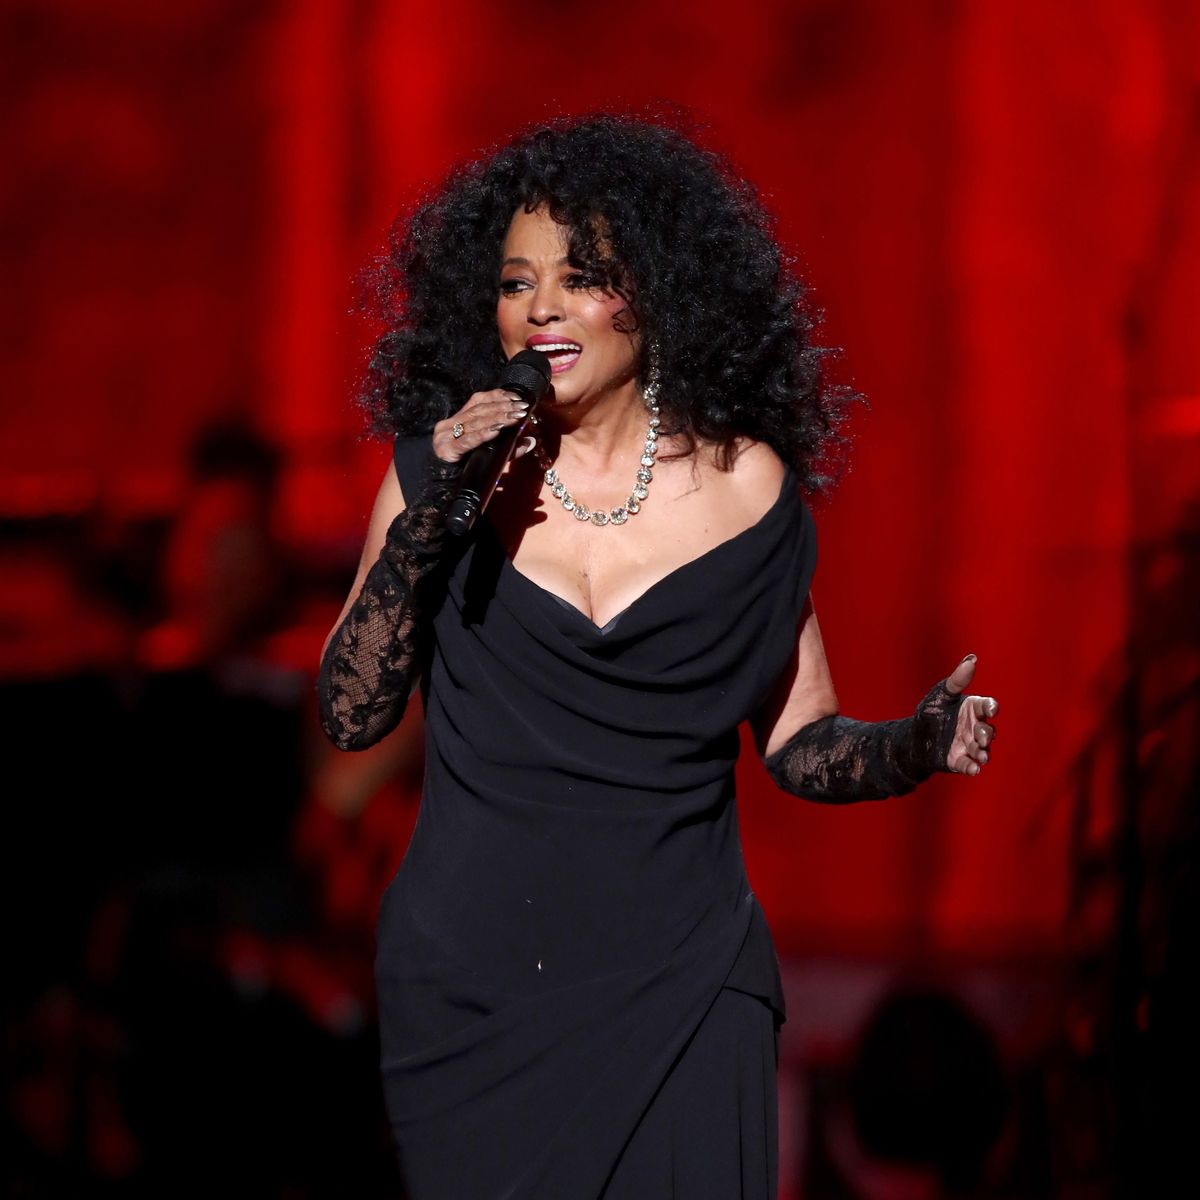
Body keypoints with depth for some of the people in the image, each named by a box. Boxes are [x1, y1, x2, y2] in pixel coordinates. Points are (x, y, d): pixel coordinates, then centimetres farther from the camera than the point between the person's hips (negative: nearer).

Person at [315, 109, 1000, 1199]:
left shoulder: (746, 486, 0)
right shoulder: (443, 467, 1)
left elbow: (799, 745, 6)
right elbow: (350, 718, -3)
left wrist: (915, 745, -15)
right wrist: (427, 519, -13)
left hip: (681, 985, 0)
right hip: (471, 986, 1)